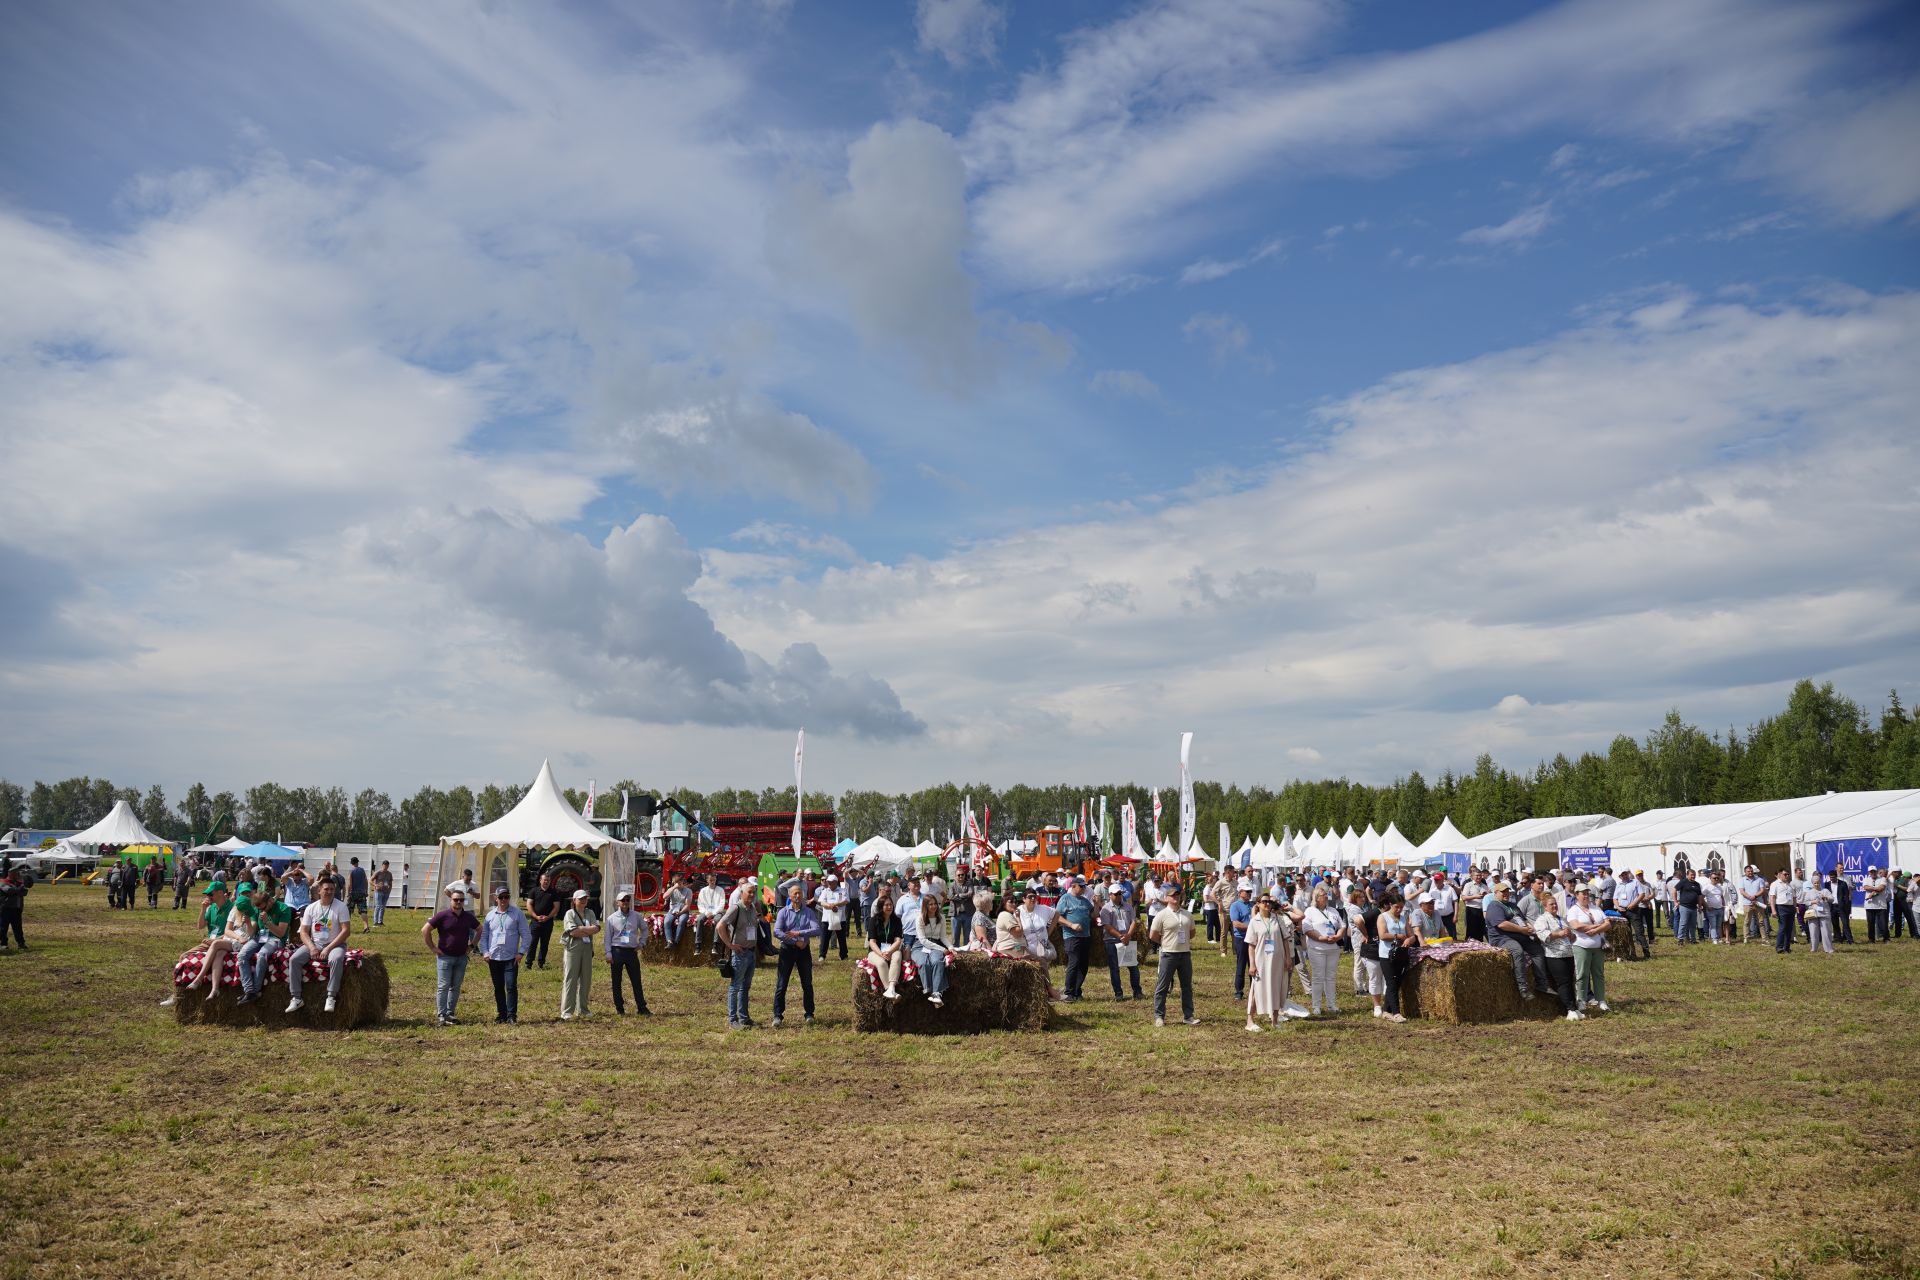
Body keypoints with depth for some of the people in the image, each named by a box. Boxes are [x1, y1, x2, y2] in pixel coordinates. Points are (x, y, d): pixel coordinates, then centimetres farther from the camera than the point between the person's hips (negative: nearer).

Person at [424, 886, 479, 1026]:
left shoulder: (468, 917, 4)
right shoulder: (443, 915, -9)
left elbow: (479, 930, 20)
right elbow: (425, 930, -8)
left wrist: (471, 945, 11)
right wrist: (432, 948, -9)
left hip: (462, 957, 4)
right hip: (445, 957, -4)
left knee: (456, 987, 8)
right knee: (443, 986, -5)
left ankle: (450, 1014, 16)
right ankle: (441, 1016, -3)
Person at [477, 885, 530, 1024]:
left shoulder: (518, 914, 0)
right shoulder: (490, 915, 9)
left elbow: (526, 935, -1)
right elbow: (483, 935, 14)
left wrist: (521, 952, -9)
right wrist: (484, 952, 1)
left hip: (511, 958, -3)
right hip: (494, 958, 3)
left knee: (511, 987, -9)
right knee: (498, 988, 10)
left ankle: (512, 1016, -4)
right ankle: (501, 1014, 19)